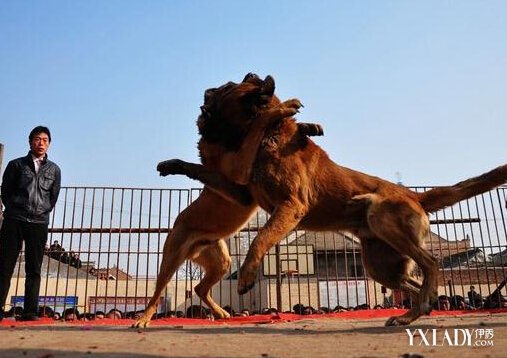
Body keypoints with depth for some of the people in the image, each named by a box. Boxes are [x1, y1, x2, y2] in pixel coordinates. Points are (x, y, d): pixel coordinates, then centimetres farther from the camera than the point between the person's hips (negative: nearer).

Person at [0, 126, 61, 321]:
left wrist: (41, 212, 7)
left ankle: (30, 311, 1)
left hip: (39, 223, 1)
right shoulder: (16, 164, 9)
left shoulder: (54, 170, 12)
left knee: (34, 269, 0)